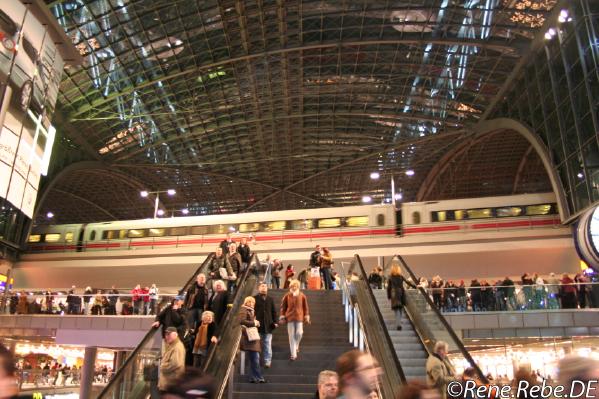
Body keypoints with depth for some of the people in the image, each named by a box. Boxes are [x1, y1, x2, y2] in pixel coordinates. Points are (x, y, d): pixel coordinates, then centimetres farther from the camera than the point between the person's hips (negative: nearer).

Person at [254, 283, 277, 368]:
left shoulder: (270, 299, 11)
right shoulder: (254, 299, 1)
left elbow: (274, 312, 13)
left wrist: (275, 322, 3)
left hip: (268, 326, 2)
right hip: (257, 325, -2)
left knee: (267, 345, 4)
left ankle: (267, 361, 10)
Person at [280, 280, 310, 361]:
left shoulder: (302, 296, 1)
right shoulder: (287, 296, -1)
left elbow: (305, 307, 7)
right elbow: (283, 306, 5)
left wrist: (306, 317, 6)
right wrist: (282, 316, 2)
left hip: (299, 317, 0)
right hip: (290, 317, 0)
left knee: (299, 333, -5)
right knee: (291, 336, 1)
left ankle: (296, 346, 28)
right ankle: (293, 354, 7)